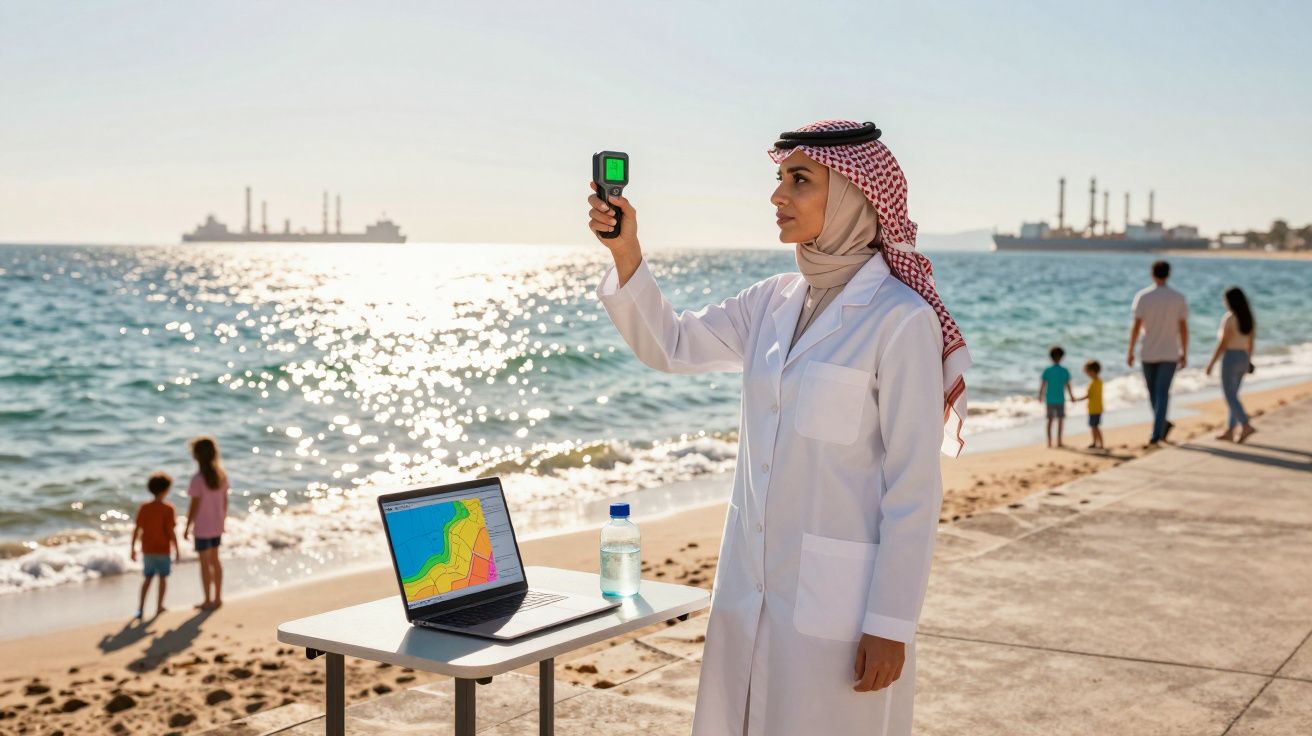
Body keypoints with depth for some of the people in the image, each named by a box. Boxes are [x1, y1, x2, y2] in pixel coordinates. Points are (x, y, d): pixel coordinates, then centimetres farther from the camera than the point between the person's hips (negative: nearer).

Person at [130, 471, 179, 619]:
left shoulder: (143, 508, -3)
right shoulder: (168, 509, -15)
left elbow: (136, 530, -2)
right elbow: (171, 532, -16)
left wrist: (133, 549, 7)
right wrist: (176, 550, -7)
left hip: (147, 550, 4)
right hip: (163, 550, -4)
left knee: (147, 579, 15)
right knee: (163, 578, 14)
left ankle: (140, 608, 8)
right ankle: (159, 607, 19)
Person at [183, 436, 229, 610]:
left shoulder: (198, 479, -21)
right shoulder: (221, 475, -2)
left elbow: (195, 505, -17)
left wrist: (187, 527, -7)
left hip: (202, 527, -6)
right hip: (217, 525, 6)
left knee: (204, 562, 6)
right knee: (215, 559, 18)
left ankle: (208, 601, 14)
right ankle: (217, 597, 26)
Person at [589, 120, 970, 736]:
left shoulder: (899, 320, -14)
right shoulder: (774, 303, 7)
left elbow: (914, 488, -14)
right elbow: (671, 346, 11)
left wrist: (890, 626, -14)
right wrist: (624, 250, -4)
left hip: (838, 603, -7)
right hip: (752, 591, 7)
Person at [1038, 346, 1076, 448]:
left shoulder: (1047, 370, -5)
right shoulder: (1065, 371, -6)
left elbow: (1042, 385, -4)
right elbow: (1068, 386, -4)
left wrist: (1040, 396, 12)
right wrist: (1072, 397, 12)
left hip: (1049, 399, 2)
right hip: (1060, 399, -2)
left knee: (1050, 420, 11)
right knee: (1061, 420, 7)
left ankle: (1049, 442, 11)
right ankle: (1059, 442, 2)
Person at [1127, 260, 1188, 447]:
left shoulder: (1142, 296, -6)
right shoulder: (1179, 298, -3)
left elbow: (1136, 326, -10)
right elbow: (1183, 328, -3)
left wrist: (1130, 351, -3)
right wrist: (1184, 353, 6)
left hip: (1148, 353, 0)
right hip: (1170, 354, 0)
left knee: (1153, 392, 19)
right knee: (1162, 394, -3)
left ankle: (1162, 425, 26)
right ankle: (1155, 434, -13)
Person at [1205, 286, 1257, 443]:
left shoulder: (1229, 318, -15)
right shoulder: (1248, 317, 7)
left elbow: (1222, 344, -17)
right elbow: (1251, 341, 12)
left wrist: (1211, 363, -11)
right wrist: (1248, 360, 23)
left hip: (1230, 358, -8)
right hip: (1243, 358, 8)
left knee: (1230, 397, -4)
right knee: (1232, 395, 14)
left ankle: (1246, 426, -18)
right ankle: (1229, 432, 16)